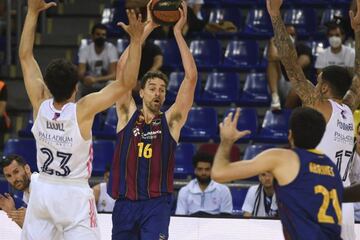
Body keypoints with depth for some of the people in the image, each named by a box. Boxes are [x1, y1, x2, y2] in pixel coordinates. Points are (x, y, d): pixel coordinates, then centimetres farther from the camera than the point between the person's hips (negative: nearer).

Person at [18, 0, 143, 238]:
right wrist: (136, 40, -21)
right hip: (74, 195, -4)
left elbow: (25, 55, 0)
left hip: (42, 190, 4)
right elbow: (126, 83, -20)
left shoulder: (40, 104, -8)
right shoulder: (83, 110, -19)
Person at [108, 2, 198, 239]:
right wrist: (148, 28, -7)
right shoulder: (127, 114, 6)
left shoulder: (171, 120, 3)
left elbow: (191, 77, -6)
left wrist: (178, 32, -7)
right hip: (125, 202, 2)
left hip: (156, 203, -2)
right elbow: (123, 68, -3)